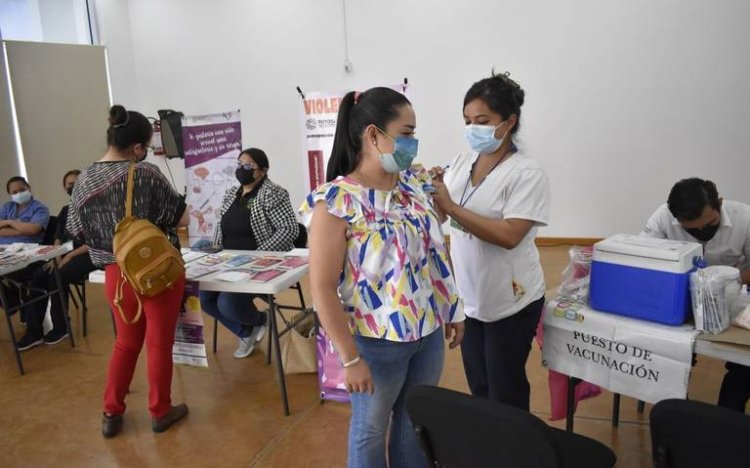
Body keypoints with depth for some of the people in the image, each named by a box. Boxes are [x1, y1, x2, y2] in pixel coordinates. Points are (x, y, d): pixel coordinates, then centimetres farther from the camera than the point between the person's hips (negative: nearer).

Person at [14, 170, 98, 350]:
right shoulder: (65, 211, 19)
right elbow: (58, 239, 15)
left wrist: (70, 256, -17)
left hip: (87, 255, -6)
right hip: (66, 255, 6)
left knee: (57, 278, -29)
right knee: (37, 276, -20)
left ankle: (60, 328, -10)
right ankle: (34, 332, -18)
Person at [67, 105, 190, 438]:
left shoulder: (84, 180, -1)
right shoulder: (145, 174, -16)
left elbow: (78, 231, 8)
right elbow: (181, 218, -10)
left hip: (116, 274, 5)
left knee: (126, 342, 21)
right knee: (159, 344, 9)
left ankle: (111, 413, 27)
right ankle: (160, 412, 22)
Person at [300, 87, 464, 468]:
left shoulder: (415, 183, 0)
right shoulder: (336, 202, -20)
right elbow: (323, 288, -19)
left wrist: (453, 310, 13)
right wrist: (350, 358, -17)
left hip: (428, 332, 6)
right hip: (378, 342, -5)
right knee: (371, 429, 17)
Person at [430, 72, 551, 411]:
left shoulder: (527, 173, -17)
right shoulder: (463, 161, 2)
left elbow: (509, 235, -28)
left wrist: (450, 206, -28)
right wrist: (430, 190, -16)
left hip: (510, 302, -6)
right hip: (469, 299, 6)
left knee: (505, 393, 10)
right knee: (478, 387, 21)